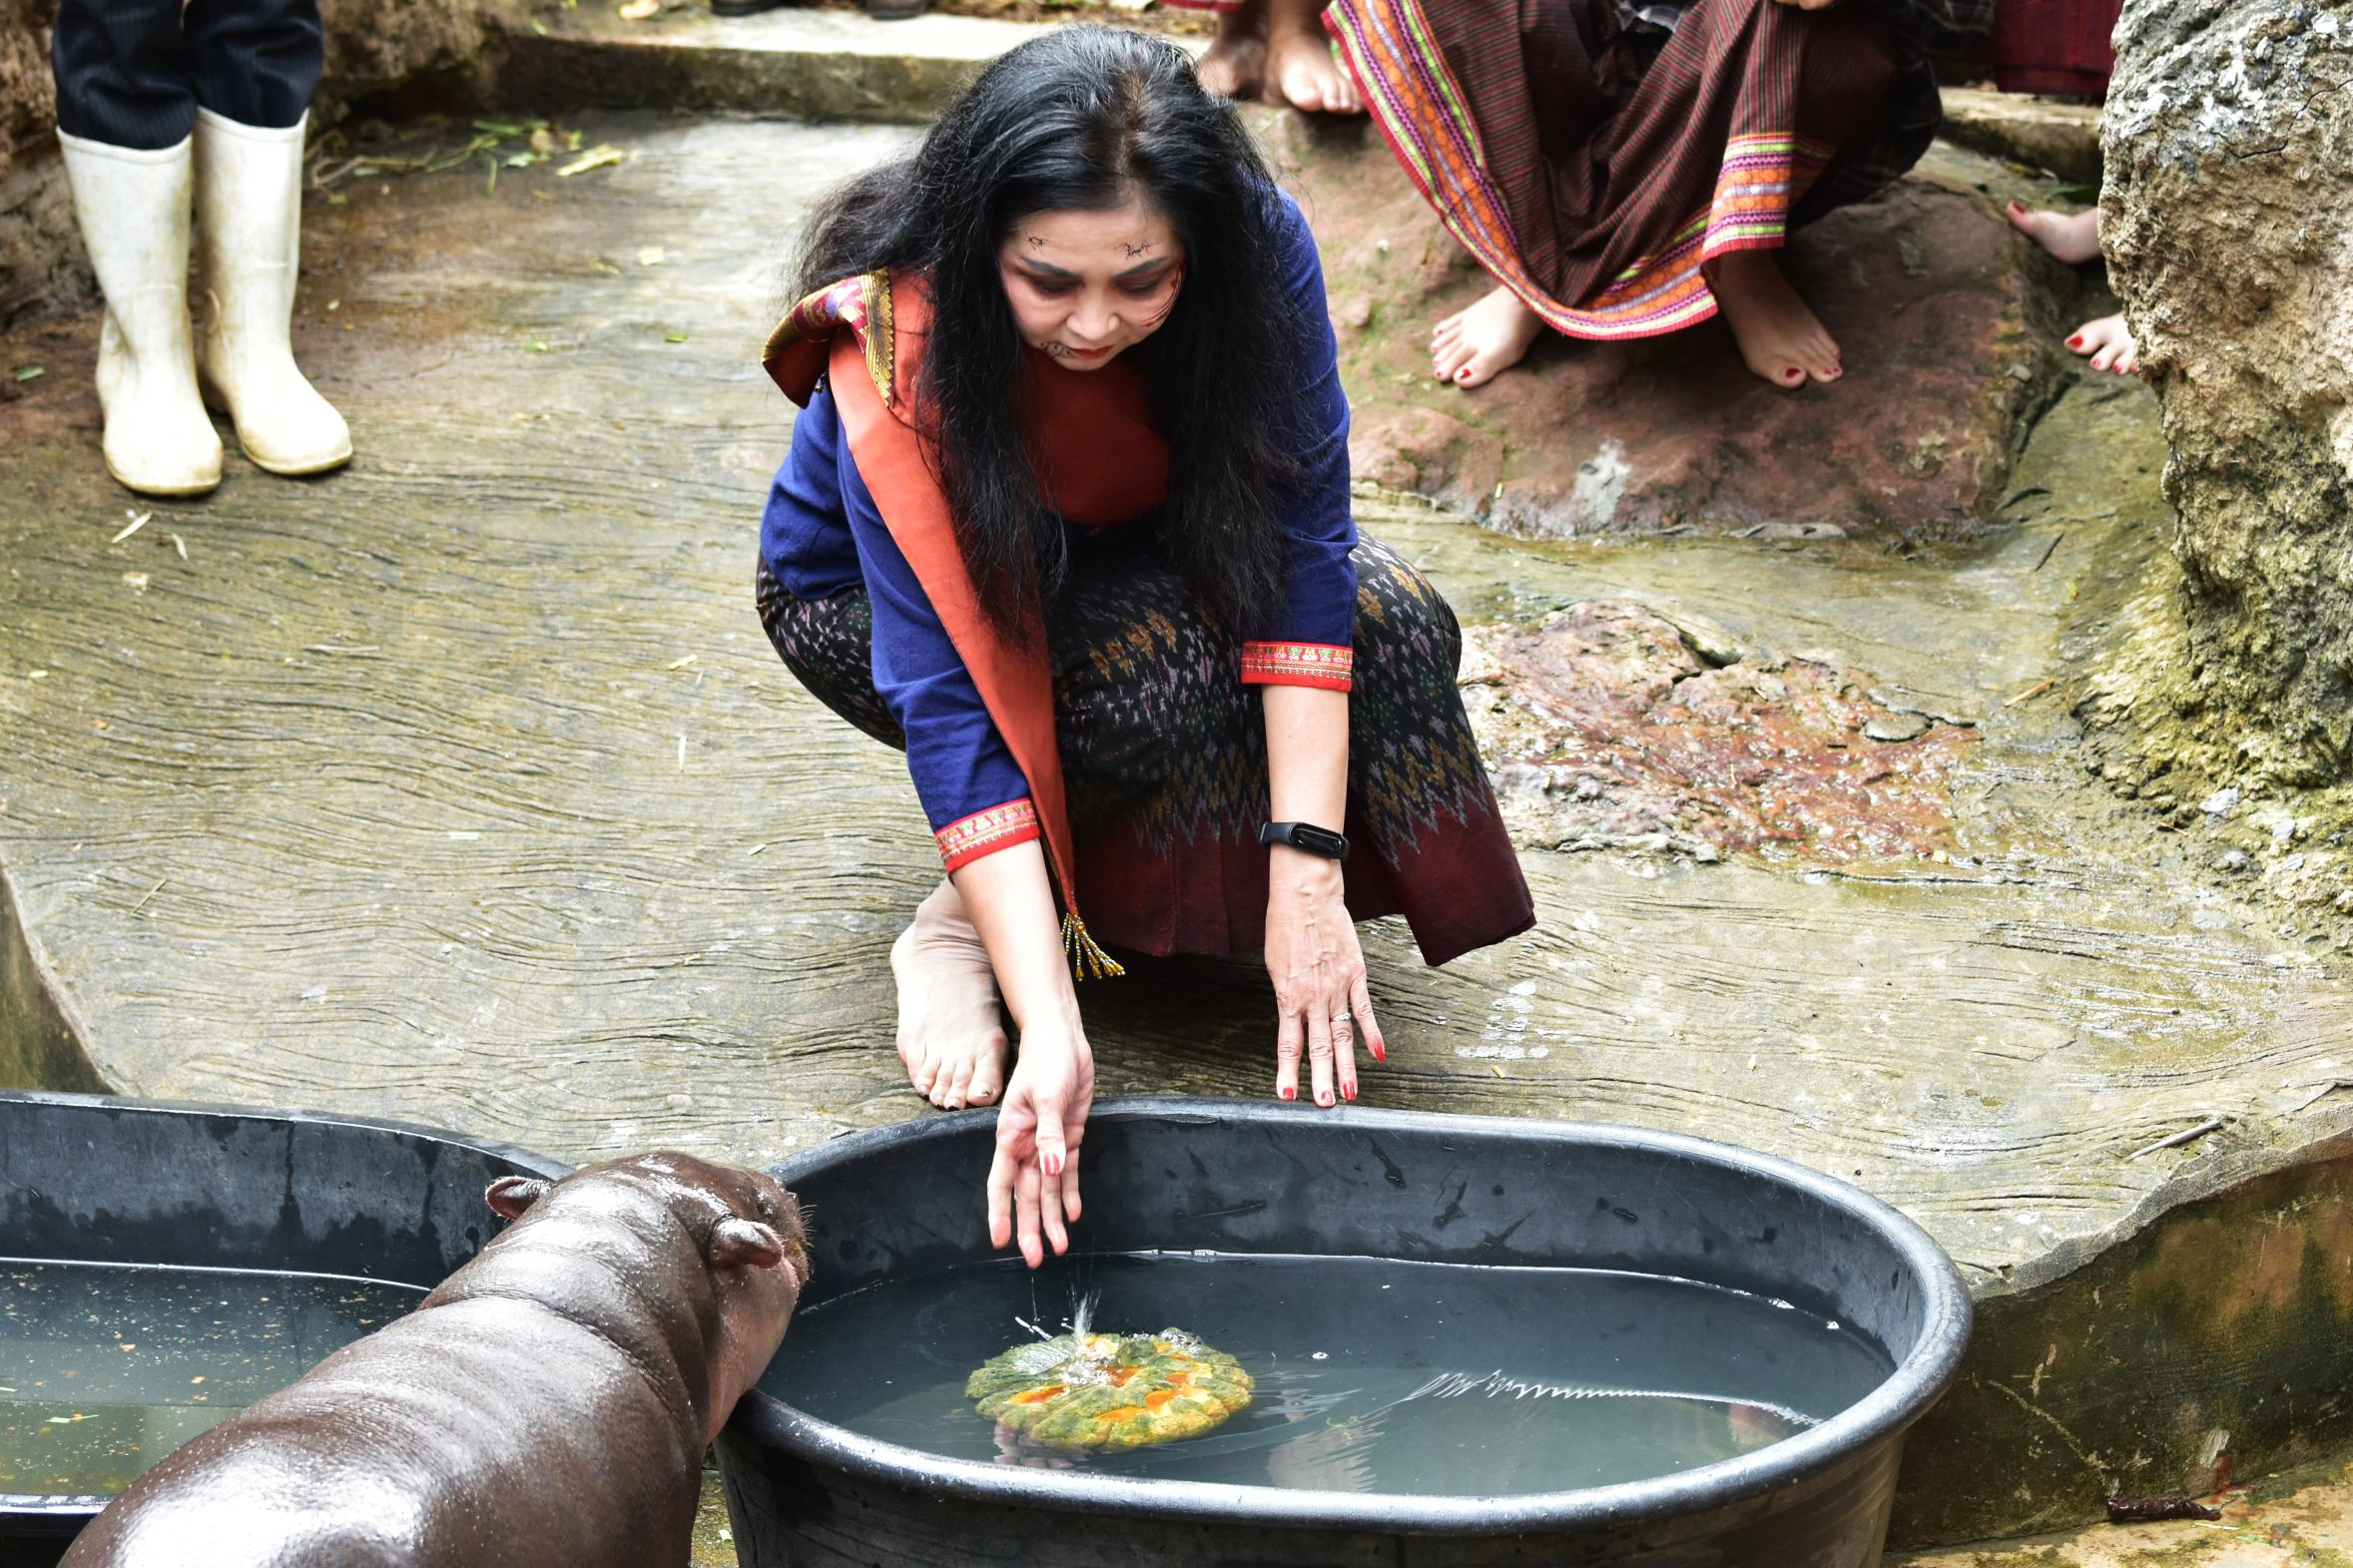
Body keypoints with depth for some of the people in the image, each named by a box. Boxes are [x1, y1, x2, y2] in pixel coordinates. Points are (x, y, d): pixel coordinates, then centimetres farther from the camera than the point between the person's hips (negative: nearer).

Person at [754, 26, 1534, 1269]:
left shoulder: (1257, 246, -30)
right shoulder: (896, 359, -37)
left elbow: (1300, 542, -28)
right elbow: (949, 711, -39)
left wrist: (1307, 873, -38)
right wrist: (1052, 1033, -47)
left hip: (1138, 550, 4)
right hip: (869, 595, -4)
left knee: (1398, 629, -25)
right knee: (1182, 677, -34)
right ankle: (959, 924, -11)